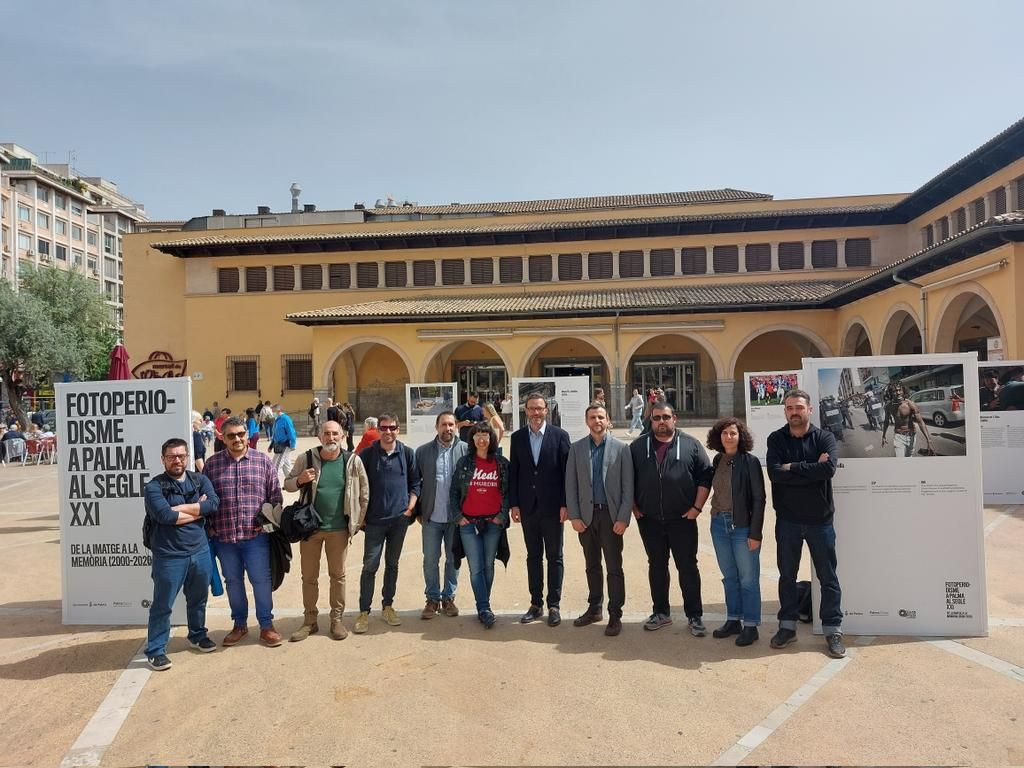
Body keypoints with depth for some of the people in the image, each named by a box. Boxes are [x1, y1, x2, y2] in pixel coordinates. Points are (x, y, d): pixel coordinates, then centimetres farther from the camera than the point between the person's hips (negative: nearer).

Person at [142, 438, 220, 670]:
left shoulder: (200, 481, 5)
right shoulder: (154, 486, -7)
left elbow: (213, 503, -12)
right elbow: (164, 515, -23)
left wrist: (179, 508, -17)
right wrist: (197, 511, -11)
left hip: (200, 552, 5)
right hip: (169, 556, -4)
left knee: (198, 599, 20)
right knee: (162, 605, 5)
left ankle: (198, 635, 40)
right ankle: (155, 651, 19)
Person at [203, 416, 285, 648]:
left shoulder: (263, 461, 1)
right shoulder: (212, 463, 4)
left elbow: (275, 496, 4)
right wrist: (209, 528, 5)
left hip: (256, 535, -2)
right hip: (224, 536, 2)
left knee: (261, 580, 3)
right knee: (233, 581, 14)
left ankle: (266, 625, 19)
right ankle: (239, 624, 31)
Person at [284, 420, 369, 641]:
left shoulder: (352, 461, -6)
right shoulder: (306, 459, -6)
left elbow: (364, 493, 2)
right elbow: (287, 484, 4)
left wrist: (357, 522, 3)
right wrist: (300, 480, -18)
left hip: (339, 529, 0)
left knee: (338, 575, 11)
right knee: (309, 576, 11)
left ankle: (337, 619, 25)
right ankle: (310, 621, 26)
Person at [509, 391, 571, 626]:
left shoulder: (560, 435, -4)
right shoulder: (517, 437, 4)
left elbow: (567, 471, -5)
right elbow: (513, 472, 5)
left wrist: (565, 504, -9)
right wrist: (513, 504, 0)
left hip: (552, 507, -2)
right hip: (528, 507, 3)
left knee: (554, 557, 7)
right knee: (533, 556, 12)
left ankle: (554, 605, 16)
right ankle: (536, 604, 22)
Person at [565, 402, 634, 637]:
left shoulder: (621, 448, -2)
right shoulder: (576, 448, 3)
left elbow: (628, 486, -4)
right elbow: (571, 485, 3)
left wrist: (623, 518, -10)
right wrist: (574, 516, -4)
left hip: (611, 515, -2)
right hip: (586, 515, 3)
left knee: (614, 568, 3)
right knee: (592, 566, 15)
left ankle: (615, 615, 15)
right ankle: (594, 609, 29)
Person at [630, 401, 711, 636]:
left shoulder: (690, 445, 0)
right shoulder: (637, 447, 4)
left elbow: (705, 476, -1)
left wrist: (697, 507, -7)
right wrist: (634, 507, 3)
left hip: (682, 519, -2)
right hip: (649, 520, 2)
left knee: (687, 567, 4)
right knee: (656, 566, 12)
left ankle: (694, 616, 16)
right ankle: (661, 612, 25)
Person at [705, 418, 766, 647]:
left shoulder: (749, 461, -10)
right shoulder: (717, 460, 5)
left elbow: (758, 499, -11)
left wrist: (755, 533, -14)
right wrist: (717, 515, 6)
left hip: (743, 526, -5)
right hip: (719, 524, 5)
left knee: (748, 578, 4)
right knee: (729, 577, 15)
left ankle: (750, 625, 16)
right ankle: (733, 620, 26)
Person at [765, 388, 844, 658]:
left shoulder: (824, 437, -4)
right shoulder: (776, 439, -1)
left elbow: (829, 468, -23)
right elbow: (774, 473, -17)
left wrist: (793, 468, -18)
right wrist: (811, 468, -19)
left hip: (819, 518, -1)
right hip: (787, 519, 1)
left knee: (828, 577, 8)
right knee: (787, 575, 13)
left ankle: (832, 630, 21)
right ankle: (787, 626, 27)